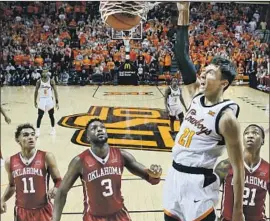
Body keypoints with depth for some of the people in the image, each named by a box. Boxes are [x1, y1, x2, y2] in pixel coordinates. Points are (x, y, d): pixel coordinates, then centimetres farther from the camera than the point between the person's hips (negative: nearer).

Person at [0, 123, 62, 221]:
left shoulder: (46, 157, -10)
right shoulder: (10, 162, 0)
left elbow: (58, 181, -3)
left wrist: (55, 190, -24)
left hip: (43, 210, -3)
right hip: (21, 212, 3)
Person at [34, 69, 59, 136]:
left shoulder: (51, 81, -10)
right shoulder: (39, 82, -8)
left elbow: (55, 91, -7)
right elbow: (36, 91, 3)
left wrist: (57, 102, -12)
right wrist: (35, 101, 3)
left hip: (49, 100, 0)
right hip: (42, 100, 0)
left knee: (51, 115, 8)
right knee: (40, 116, -4)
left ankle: (53, 129, 25)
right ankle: (38, 130, 6)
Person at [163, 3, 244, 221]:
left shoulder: (227, 117, -17)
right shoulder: (198, 95, 3)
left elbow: (238, 166, -13)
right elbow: (182, 57, 2)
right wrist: (184, 13, -5)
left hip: (198, 183, -7)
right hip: (174, 176, 7)